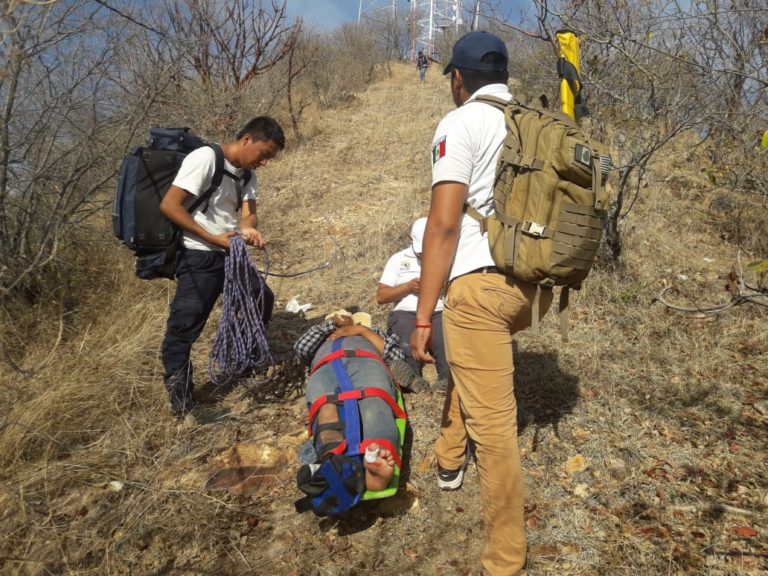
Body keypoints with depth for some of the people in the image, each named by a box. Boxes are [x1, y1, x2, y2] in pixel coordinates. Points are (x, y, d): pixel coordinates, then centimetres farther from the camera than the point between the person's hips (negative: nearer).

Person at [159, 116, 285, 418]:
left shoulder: (246, 172, 10)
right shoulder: (205, 158, -15)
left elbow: (248, 213, 1)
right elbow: (169, 205, -19)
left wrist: (250, 230, -24)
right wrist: (213, 238, -21)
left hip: (231, 253, 9)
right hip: (199, 257, -9)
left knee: (261, 302, 19)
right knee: (185, 325, -9)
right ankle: (180, 395, 4)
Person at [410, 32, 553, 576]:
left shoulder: (460, 123, -4)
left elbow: (444, 224, -13)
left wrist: (423, 316, -11)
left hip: (482, 281, -8)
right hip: (535, 285, 8)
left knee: (493, 422, -1)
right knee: (467, 359, 32)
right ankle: (451, 458, 47)